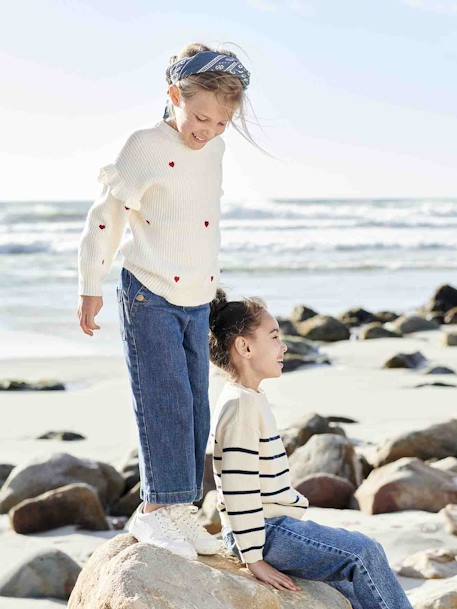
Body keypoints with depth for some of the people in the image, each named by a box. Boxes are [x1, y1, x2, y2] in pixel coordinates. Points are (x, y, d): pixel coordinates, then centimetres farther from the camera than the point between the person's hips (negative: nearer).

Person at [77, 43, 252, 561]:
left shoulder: (215, 148, 6)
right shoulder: (147, 147, -14)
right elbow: (106, 216, -9)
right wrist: (90, 288, -6)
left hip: (197, 300, 7)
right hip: (150, 296, -7)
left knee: (195, 406, 7)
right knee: (165, 402, -8)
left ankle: (180, 509, 15)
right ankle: (153, 509, 1)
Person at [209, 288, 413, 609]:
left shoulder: (252, 398, 16)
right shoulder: (240, 405, -18)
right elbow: (238, 489, -23)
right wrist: (254, 559, -22)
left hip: (277, 522, 11)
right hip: (266, 533, -11)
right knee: (364, 552, -16)